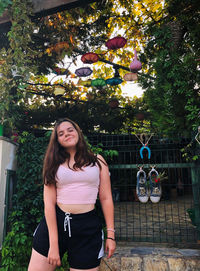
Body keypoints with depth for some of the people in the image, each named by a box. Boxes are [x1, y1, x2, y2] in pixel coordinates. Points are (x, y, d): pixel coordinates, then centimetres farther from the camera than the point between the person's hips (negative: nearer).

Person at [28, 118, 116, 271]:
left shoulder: (97, 161, 6)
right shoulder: (54, 164, 6)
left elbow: (106, 199, 5)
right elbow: (49, 203, -3)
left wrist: (110, 235, 0)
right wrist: (53, 244, -11)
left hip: (88, 226, 0)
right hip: (54, 222, 1)